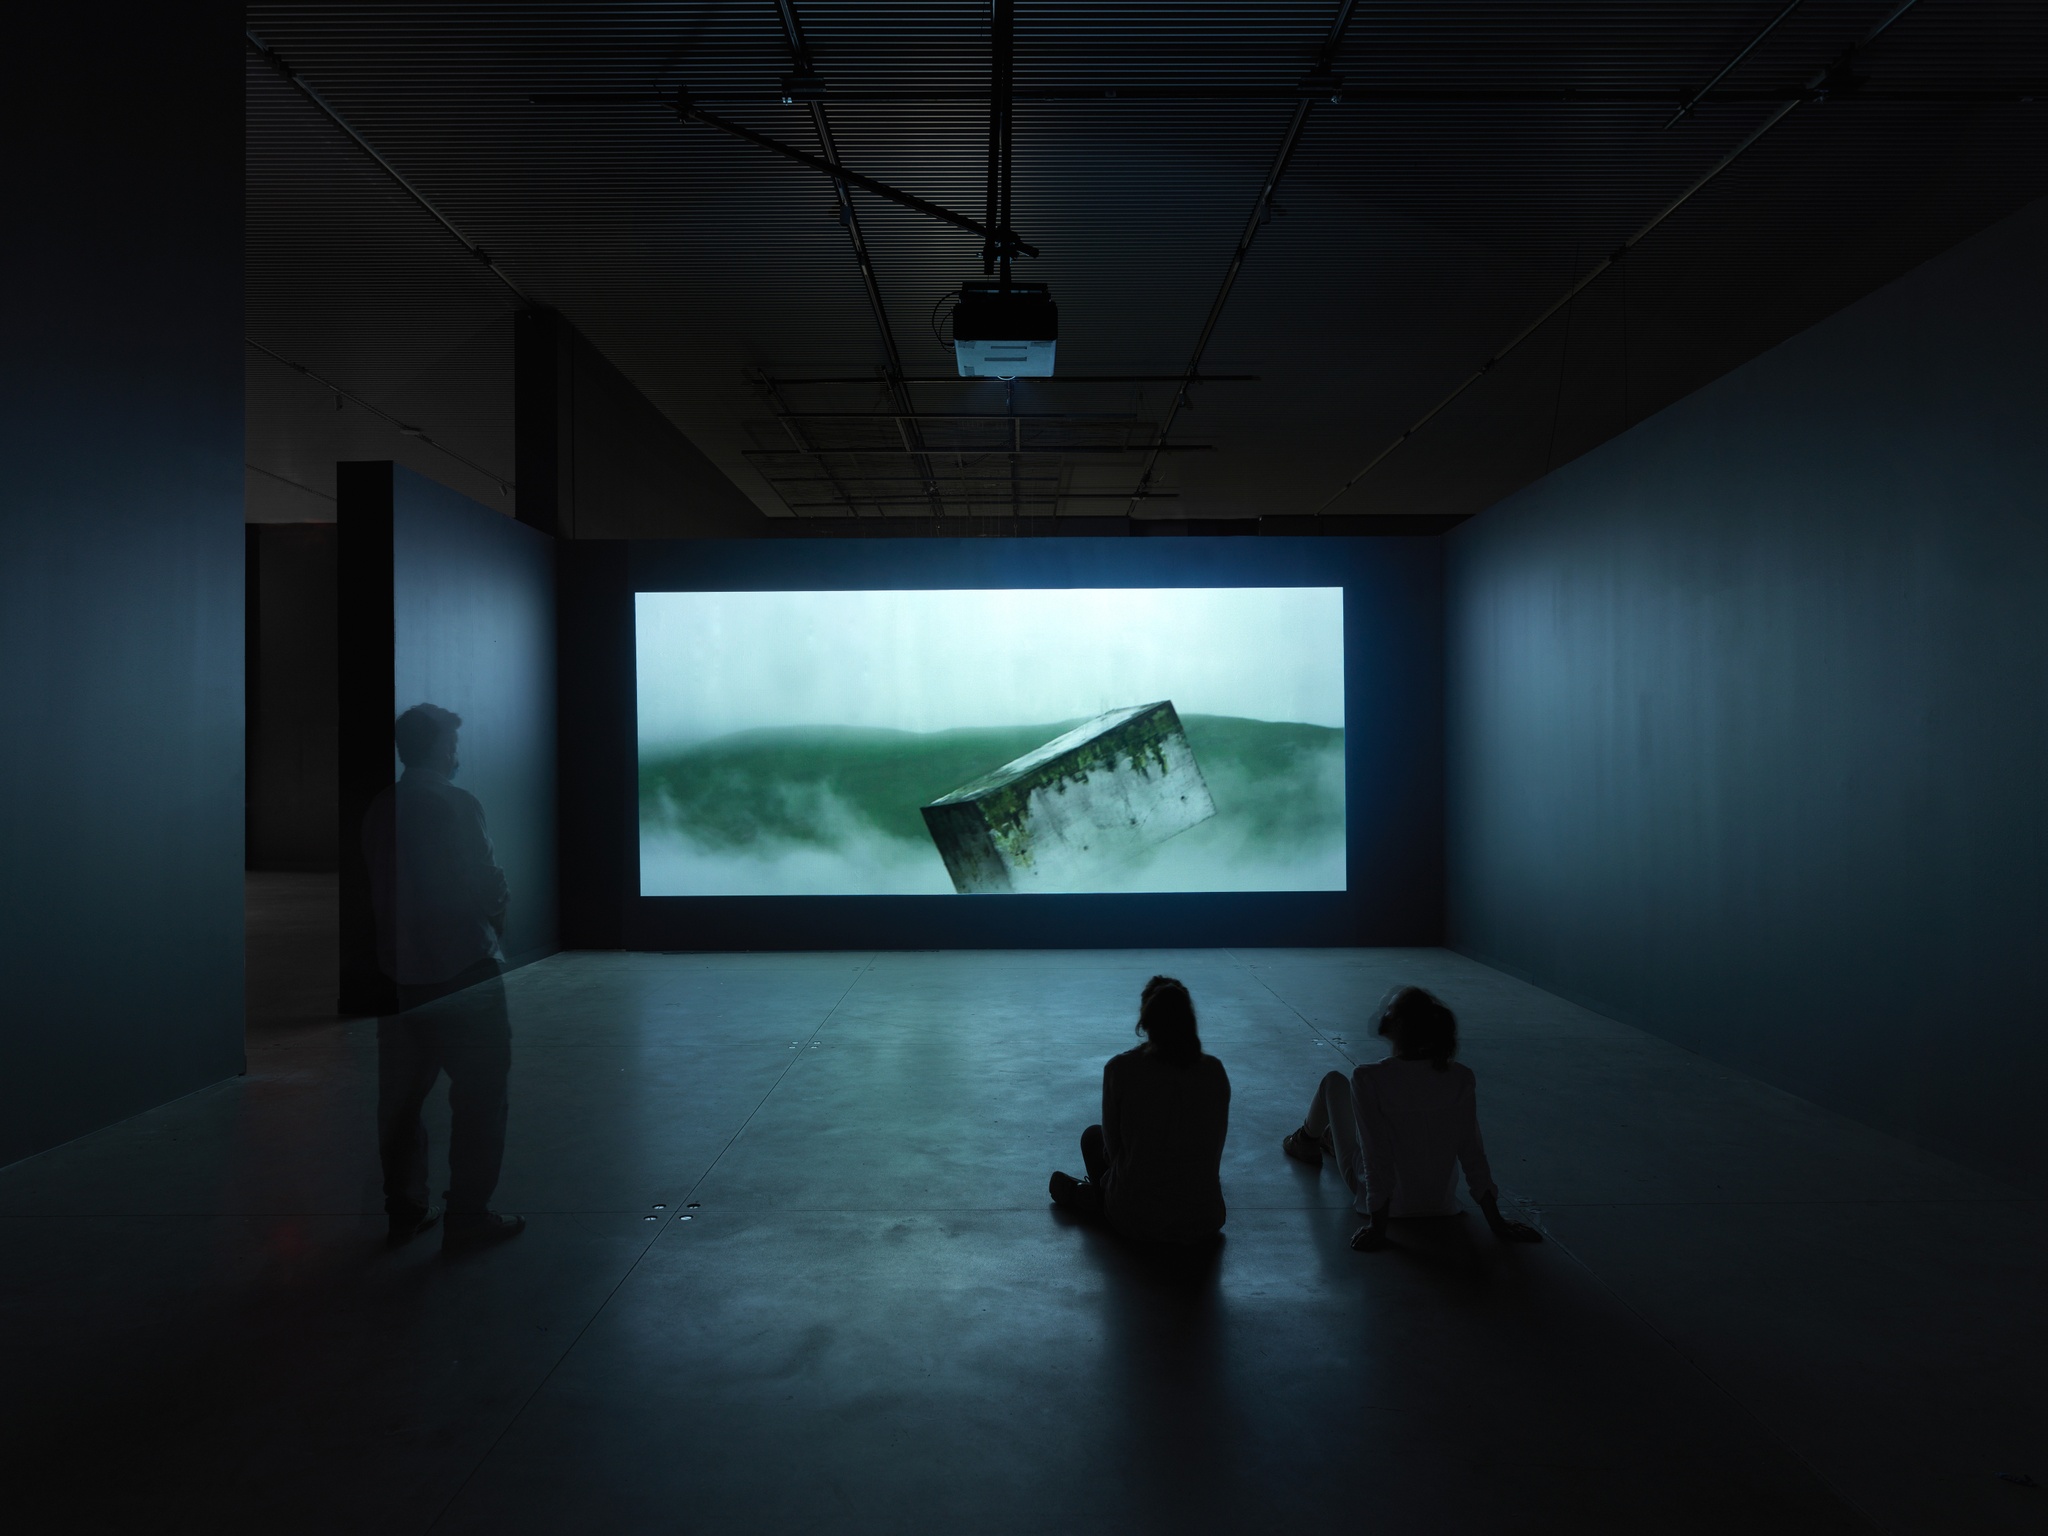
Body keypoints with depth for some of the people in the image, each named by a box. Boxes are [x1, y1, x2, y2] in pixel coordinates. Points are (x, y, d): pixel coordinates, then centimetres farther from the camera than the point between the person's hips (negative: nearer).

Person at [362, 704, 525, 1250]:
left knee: (401, 1095, 14)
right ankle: (469, 1214, 6)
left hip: (398, 969, 7)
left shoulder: (380, 809, 5)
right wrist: (494, 918, 6)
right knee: (480, 1092, 3)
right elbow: (487, 886, -14)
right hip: (462, 968, -6)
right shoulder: (456, 804, -13)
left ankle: (404, 1210, 23)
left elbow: (376, 890, 10)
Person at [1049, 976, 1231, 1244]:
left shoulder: (1120, 1069, -13)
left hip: (1136, 1219, -2)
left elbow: (1113, 1144, 1)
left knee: (1093, 1135, 27)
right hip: (1204, 1223, 2)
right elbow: (1215, 1148, 7)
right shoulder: (1214, 1071, -6)